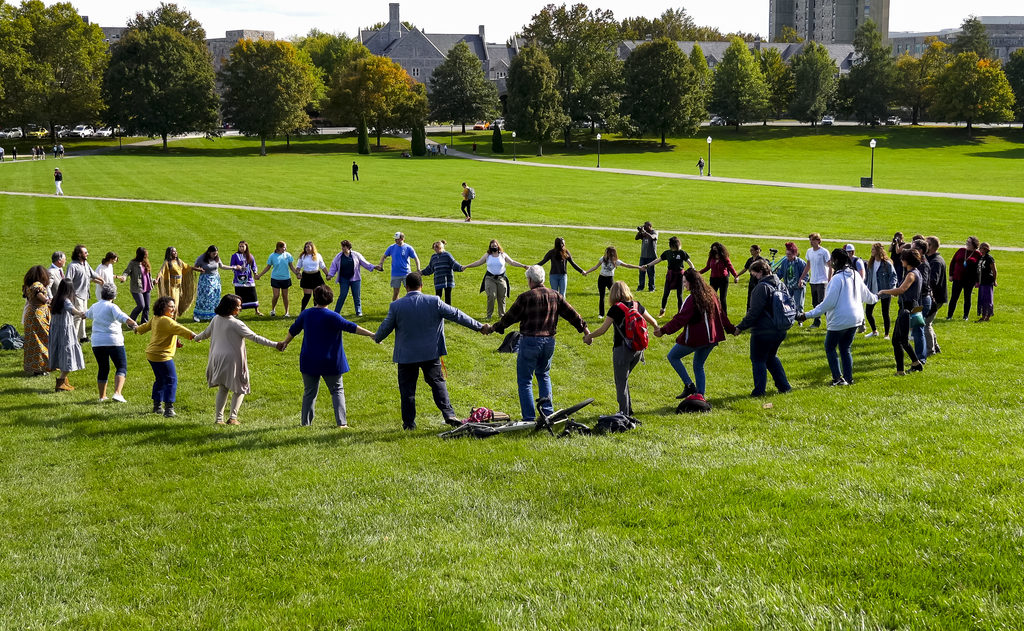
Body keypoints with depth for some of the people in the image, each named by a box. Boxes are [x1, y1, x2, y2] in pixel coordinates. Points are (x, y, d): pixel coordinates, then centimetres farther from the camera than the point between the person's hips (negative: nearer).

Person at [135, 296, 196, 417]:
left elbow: (146, 326, 30)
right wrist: (192, 335, -47)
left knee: (160, 380, 21)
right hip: (162, 356, -10)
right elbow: (178, 329, -35)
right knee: (171, 380, -8)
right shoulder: (165, 321, -19)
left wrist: (137, 329, 53)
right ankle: (169, 409, -13)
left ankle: (157, 407, 29)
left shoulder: (156, 319, 11)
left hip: (152, 354, 10)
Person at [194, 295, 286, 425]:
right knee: (239, 389, 9)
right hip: (232, 359, -6)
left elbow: (206, 333, 20)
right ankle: (232, 417, -1)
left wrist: (196, 337, 44)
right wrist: (275, 345, -21)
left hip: (217, 358, 6)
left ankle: (218, 418, 16)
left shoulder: (216, 319, 2)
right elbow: (254, 337, -21)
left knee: (222, 389, 19)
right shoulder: (236, 324, -17)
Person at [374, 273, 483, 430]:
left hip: (406, 355, -1)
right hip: (431, 353, 1)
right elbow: (456, 315, -2)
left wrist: (377, 338, 27)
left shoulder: (396, 306, -7)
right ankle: (449, 414, -2)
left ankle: (409, 422, 10)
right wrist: (479, 327, 7)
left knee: (407, 388, 8)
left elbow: (386, 327, 4)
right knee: (438, 383, 10)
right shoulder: (434, 302, -7)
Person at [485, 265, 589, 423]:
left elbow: (510, 317, -4)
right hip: (549, 342, 5)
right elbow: (571, 314, 10)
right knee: (544, 376, 24)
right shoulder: (555, 296, 4)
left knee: (525, 380, 4)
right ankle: (548, 412, 19)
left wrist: (493, 329, 10)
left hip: (530, 341, -5)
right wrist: (585, 329, 21)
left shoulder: (525, 297, -10)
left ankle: (529, 418, 1)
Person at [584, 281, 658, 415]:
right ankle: (628, 410, 25)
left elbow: (602, 330, -9)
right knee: (623, 379, 22)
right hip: (638, 349, 6)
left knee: (621, 383, 4)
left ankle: (624, 413, 4)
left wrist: (589, 336, 8)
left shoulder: (616, 309, -11)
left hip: (622, 349, -6)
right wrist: (657, 328, 37)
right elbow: (653, 321, 15)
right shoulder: (636, 305, 4)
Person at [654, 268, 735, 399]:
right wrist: (731, 329, 27)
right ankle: (700, 394, 14)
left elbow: (680, 319, -19)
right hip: (711, 338, 8)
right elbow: (721, 315, 15)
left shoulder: (692, 299, -17)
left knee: (673, 356, 9)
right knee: (698, 366, 19)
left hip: (695, 338, -8)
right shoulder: (711, 295, 7)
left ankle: (689, 385, 0)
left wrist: (663, 331, -15)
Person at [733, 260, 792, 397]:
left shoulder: (762, 287, -18)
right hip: (780, 331, 9)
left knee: (758, 360, 4)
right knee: (771, 357, 24)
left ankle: (759, 390, 3)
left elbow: (754, 312, -20)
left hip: (763, 331, -9)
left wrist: (741, 327, -12)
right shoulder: (779, 285, 9)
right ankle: (784, 386, 22)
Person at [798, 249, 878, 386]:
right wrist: (875, 298, 44)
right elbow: (866, 295, 19)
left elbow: (828, 303, -20)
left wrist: (808, 315, -18)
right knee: (846, 349, 17)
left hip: (840, 321, -7)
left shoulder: (837, 278, -19)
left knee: (830, 347, 8)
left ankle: (838, 378, 2)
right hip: (856, 319, 7)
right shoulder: (856, 275, 5)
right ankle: (848, 379, 16)